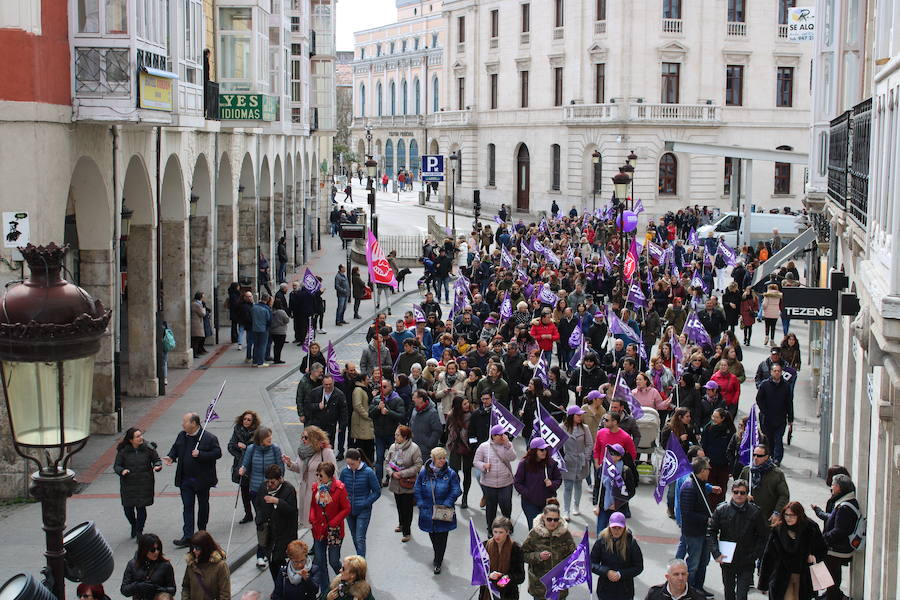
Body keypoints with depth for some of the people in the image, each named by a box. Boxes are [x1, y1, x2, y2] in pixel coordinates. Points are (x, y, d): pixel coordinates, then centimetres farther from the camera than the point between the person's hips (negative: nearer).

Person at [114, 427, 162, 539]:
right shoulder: (123, 451, -5)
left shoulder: (148, 448, -3)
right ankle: (134, 526, 36)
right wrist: (122, 471, -21)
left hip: (144, 484, -1)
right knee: (128, 508, 5)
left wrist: (157, 466, -16)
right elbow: (116, 466, 1)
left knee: (141, 508, -1)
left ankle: (139, 531, 17)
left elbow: (157, 460, 6)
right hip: (128, 485, 1)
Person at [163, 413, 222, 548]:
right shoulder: (181, 436, 3)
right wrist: (171, 457, -3)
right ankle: (187, 536, -6)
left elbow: (217, 453, -16)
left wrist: (200, 454, -25)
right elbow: (175, 448, 17)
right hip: (185, 479, 4)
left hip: (202, 480, -3)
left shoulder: (209, 438, -15)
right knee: (187, 506, -2)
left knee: (203, 505, 13)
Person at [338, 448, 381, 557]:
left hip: (363, 511, -4)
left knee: (360, 539, -10)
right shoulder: (344, 471, -4)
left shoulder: (368, 472, -14)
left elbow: (377, 492, -6)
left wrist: (365, 503, -15)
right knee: (354, 537, 16)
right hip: (349, 510, 4)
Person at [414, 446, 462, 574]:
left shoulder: (450, 473, -9)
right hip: (428, 512, 2)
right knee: (433, 536, 16)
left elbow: (456, 491, -6)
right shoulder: (424, 473, -4)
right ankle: (438, 557, 39)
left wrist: (446, 504, -13)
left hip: (444, 513, -2)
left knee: (442, 537, 2)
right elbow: (418, 490, 5)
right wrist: (421, 505, -3)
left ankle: (438, 562, 14)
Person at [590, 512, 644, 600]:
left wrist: (620, 574, -16)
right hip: (605, 589, 1)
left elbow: (639, 567, -4)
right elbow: (592, 564, -2)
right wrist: (606, 572, -18)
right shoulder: (602, 541, -8)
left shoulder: (631, 542, -10)